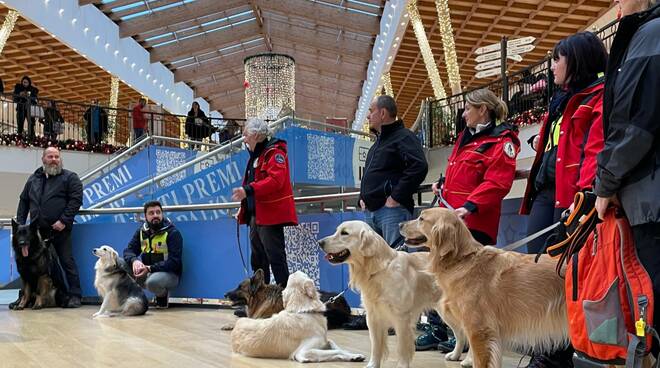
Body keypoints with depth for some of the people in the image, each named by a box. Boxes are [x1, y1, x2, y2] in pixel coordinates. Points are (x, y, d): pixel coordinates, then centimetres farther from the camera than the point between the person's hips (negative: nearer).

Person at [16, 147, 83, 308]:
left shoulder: (70, 177, 1)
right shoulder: (34, 178, 18)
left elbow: (76, 199, -8)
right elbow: (24, 201, 21)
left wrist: (64, 220, -16)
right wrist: (20, 222, 11)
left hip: (60, 229, -5)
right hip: (37, 229, 5)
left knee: (67, 261, -3)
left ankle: (74, 295, 2)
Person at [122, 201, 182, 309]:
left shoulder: (173, 233, -11)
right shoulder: (141, 231, 6)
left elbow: (174, 262, -18)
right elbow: (128, 250, 2)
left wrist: (150, 268, -29)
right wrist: (134, 261, -23)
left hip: (168, 273, -5)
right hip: (146, 272, 5)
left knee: (152, 282, -37)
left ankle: (163, 295, -2)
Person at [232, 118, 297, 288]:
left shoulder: (274, 152, -11)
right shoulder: (256, 154, 19)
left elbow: (275, 180, -26)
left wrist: (248, 190, -32)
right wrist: (244, 208, 18)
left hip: (270, 215, -10)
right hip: (256, 215, 10)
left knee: (275, 256, -8)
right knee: (257, 259, 15)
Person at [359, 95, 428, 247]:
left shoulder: (404, 137, -7)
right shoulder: (379, 141, 23)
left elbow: (419, 167, -23)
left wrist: (396, 197, -21)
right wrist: (363, 197, 17)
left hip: (392, 210, -10)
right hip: (371, 210, 10)